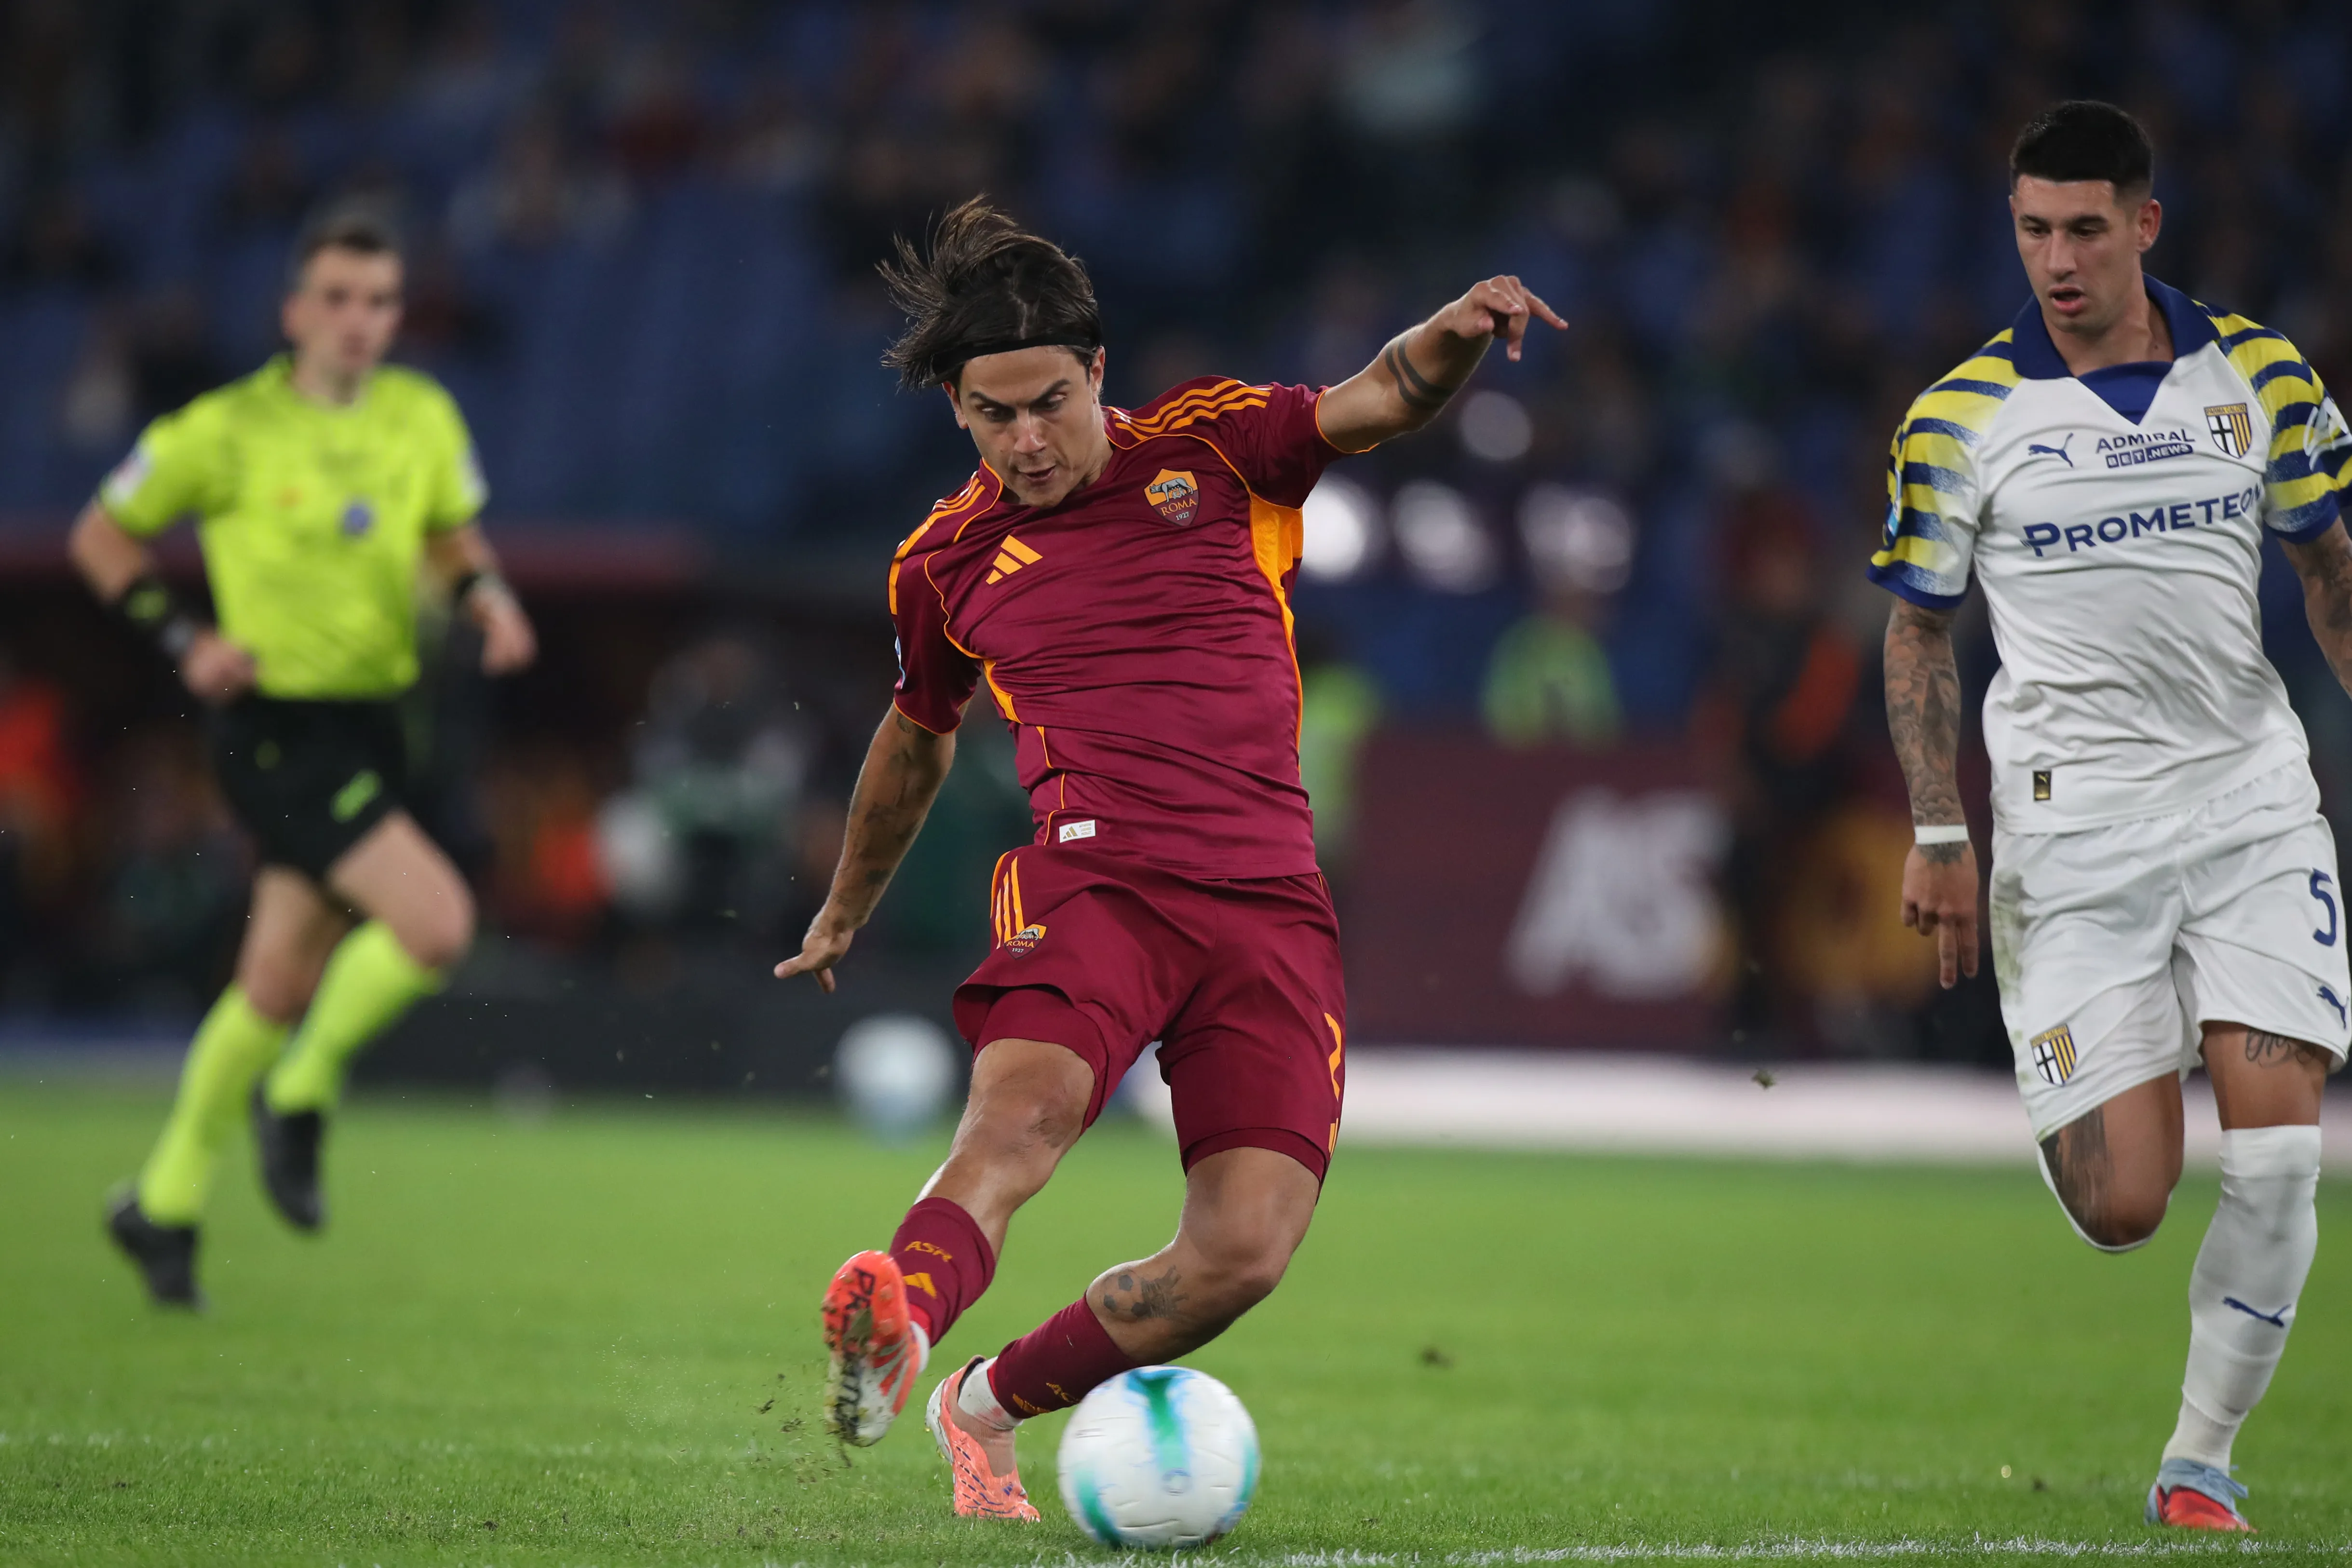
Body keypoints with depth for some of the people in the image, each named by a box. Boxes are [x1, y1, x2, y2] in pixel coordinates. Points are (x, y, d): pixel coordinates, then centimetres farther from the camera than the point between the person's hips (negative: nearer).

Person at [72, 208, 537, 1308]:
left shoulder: (423, 418, 4)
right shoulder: (227, 432, -9)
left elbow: (452, 535, 21)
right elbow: (101, 536, 3)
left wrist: (489, 599, 0)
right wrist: (182, 639, -9)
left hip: (371, 730, 6)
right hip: (277, 731, -6)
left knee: (279, 987, 11)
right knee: (438, 923, -21)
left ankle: (164, 1207, 27)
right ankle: (300, 1097, 2)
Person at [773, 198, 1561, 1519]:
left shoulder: (1209, 446, 11)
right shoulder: (947, 562, 16)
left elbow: (1378, 405, -1)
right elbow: (919, 738, 33)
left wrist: (1456, 332, -24)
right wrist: (845, 914, 46)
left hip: (1270, 904, 1)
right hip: (1092, 879, 0)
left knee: (1244, 1251, -14)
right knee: (1022, 1111, -33)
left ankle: (988, 1408, 9)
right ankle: (895, 1338, -62)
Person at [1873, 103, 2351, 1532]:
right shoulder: (1962, 420, -2)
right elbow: (1920, 631, 6)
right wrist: (1941, 836, 1)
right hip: (2074, 834, -2)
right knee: (2122, 1210, -7)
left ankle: (2202, 1458, 7)